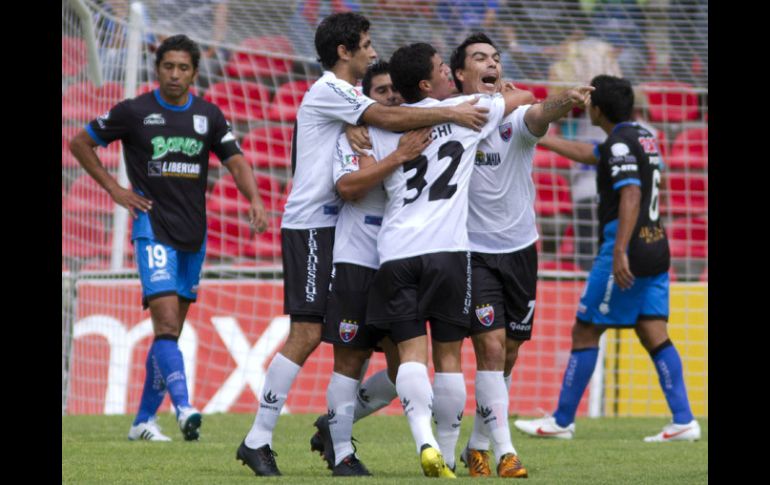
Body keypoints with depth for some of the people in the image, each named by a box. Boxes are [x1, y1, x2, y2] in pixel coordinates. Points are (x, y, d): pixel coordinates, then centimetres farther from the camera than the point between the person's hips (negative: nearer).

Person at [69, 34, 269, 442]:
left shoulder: (209, 116, 8)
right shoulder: (134, 111, -3)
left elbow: (236, 161, 5)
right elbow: (80, 143, 7)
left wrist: (255, 201, -14)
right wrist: (114, 189, -1)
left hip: (193, 234, 5)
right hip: (153, 228, -5)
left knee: (171, 330, 9)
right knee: (166, 321, -19)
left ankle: (144, 420, 17)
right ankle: (184, 407, -31)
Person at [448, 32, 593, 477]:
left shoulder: (516, 118, -7)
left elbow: (541, 114, -29)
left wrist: (565, 102, -51)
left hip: (519, 249, 3)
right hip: (473, 252, -3)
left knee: (509, 353, 10)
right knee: (491, 346, -14)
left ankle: (477, 445, 27)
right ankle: (504, 452, -13)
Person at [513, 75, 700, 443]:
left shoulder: (621, 144, -12)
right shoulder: (642, 138, 16)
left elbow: (631, 195, -24)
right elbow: (588, 154, 29)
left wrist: (619, 253, -29)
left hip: (628, 249, -8)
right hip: (656, 248, 9)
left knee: (585, 332, 1)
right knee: (654, 335, 3)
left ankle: (562, 421, 7)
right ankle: (684, 421, -7)